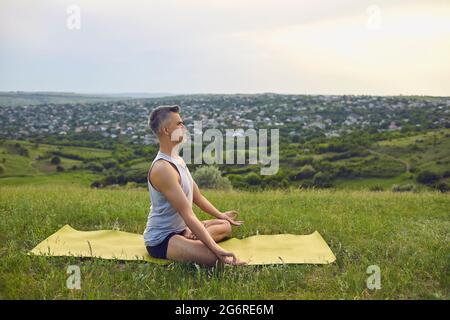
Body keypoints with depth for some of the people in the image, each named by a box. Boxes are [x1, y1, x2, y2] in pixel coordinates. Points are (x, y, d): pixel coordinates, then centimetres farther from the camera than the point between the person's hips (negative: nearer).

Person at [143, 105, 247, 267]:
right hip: (160, 239, -10)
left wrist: (220, 215, 30)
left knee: (225, 226, 23)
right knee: (217, 258, -32)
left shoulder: (177, 160, 8)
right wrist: (216, 249, -32)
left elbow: (197, 196, 21)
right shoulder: (163, 168, -25)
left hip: (179, 228, 10)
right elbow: (188, 215, -30)